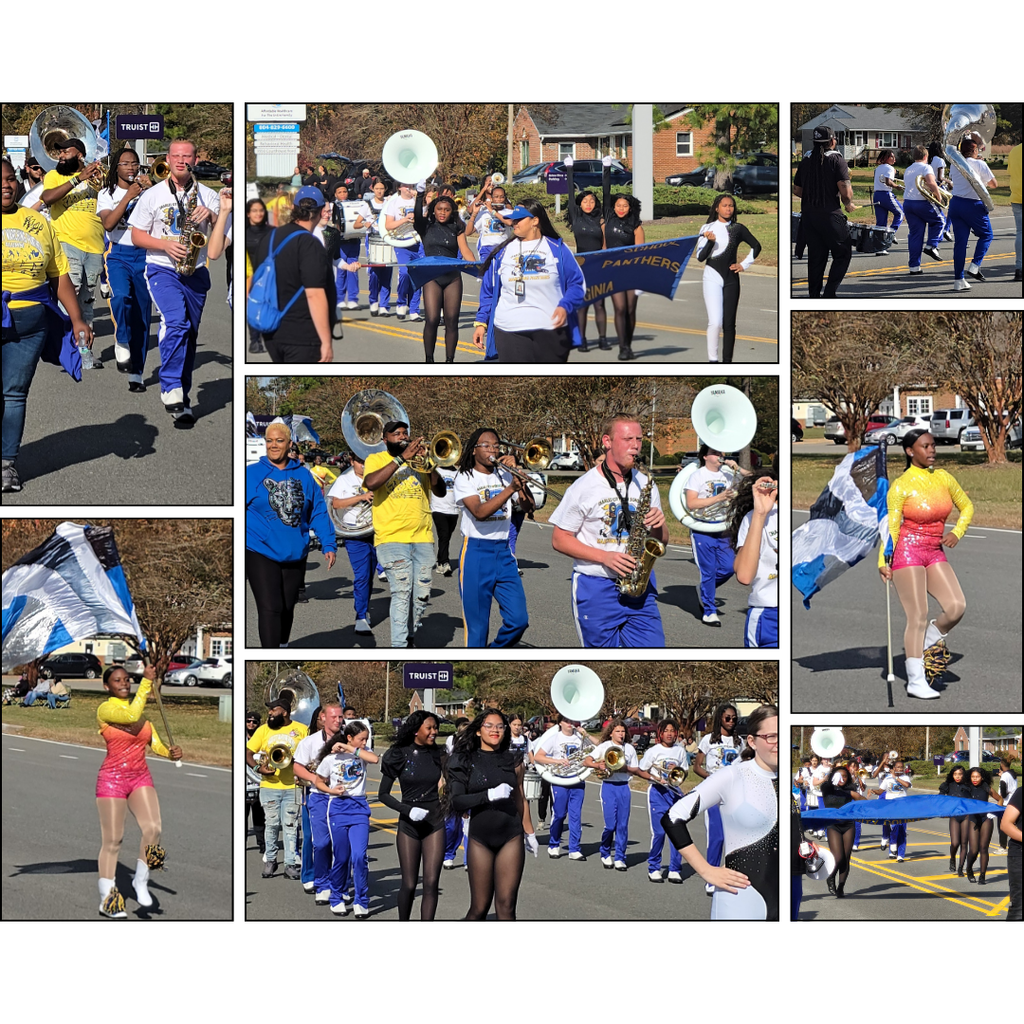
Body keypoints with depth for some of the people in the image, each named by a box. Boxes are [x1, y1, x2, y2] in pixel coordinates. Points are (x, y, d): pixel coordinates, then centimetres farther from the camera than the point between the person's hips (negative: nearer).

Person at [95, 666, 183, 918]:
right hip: (112, 778, -5)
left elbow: (155, 743, 8)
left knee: (153, 829, -13)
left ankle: (140, 882, 7)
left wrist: (171, 753, -13)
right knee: (112, 840, -2)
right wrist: (147, 682, -22)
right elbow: (131, 716, -27)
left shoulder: (140, 708, 12)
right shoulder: (105, 709, -8)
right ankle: (106, 900, 6)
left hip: (141, 778, 5)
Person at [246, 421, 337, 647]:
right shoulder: (252, 474, 0)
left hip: (294, 553, 4)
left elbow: (318, 512, 10)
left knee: (287, 608, 15)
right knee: (270, 608, -12)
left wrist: (329, 545, 4)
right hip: (261, 552, -4)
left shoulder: (303, 475, 8)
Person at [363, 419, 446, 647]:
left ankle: (410, 638, 20)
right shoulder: (376, 459, 7)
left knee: (421, 595, 4)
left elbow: (439, 491, 8)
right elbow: (371, 483, -15)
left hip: (422, 537, 4)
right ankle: (399, 646, -14)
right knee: (401, 592, -15)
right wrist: (402, 458, -16)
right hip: (392, 537, -4)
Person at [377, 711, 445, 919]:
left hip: (435, 823, 2)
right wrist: (408, 810, -16)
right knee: (409, 884, 1)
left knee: (431, 883, -7)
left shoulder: (436, 754, 4)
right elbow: (383, 794, -3)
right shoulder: (400, 755, -5)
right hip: (409, 824, -2)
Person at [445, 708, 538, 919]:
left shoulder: (513, 760, 8)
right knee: (479, 908, 1)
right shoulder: (466, 761, 0)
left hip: (511, 837, 2)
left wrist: (529, 833, 22)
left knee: (506, 907, -3)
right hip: (480, 837, -2)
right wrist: (490, 795, -20)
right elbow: (456, 801, -9)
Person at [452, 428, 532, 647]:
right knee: (477, 625, -2)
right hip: (476, 553, -4)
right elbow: (479, 512, -19)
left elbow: (528, 504, 0)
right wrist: (510, 489, -27)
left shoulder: (504, 474, 12)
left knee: (518, 620, -4)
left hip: (503, 552, 4)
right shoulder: (465, 478, -2)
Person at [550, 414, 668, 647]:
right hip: (595, 588, -3)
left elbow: (662, 541, 16)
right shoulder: (584, 487, -3)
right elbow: (559, 540, -4)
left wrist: (658, 526, -9)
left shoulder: (645, 486, 10)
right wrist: (605, 557, -15)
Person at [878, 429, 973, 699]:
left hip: (935, 553, 5)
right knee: (918, 617, -8)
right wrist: (883, 562, -19)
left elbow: (967, 507, 18)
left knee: (957, 607, -10)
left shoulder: (943, 478, 6)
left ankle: (928, 640, 19)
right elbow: (890, 526, -11)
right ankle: (915, 682, -2)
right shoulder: (900, 486, -9)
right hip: (907, 552, -5)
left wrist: (957, 533, 1)